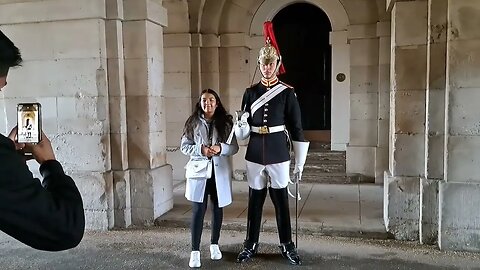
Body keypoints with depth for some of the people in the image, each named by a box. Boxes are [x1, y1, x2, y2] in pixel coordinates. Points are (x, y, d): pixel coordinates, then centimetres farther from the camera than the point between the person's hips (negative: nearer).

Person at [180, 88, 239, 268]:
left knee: (217, 208, 12)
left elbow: (234, 147, 1)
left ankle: (214, 244, 30)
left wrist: (220, 148, -19)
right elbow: (184, 146, 2)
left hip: (219, 171, 1)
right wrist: (200, 150, -16)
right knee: (198, 210, -4)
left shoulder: (226, 122, 2)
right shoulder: (193, 122, 2)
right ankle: (195, 251, 4)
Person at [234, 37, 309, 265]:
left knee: (281, 200, 7)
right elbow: (243, 132, 9)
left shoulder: (287, 92, -1)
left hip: (279, 154, -2)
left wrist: (300, 162, -3)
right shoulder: (250, 92, 7)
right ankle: (250, 245, 24)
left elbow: (297, 129, -1)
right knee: (254, 200, 10)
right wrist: (241, 125, -16)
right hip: (255, 154, 2)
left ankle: (287, 246, 22)